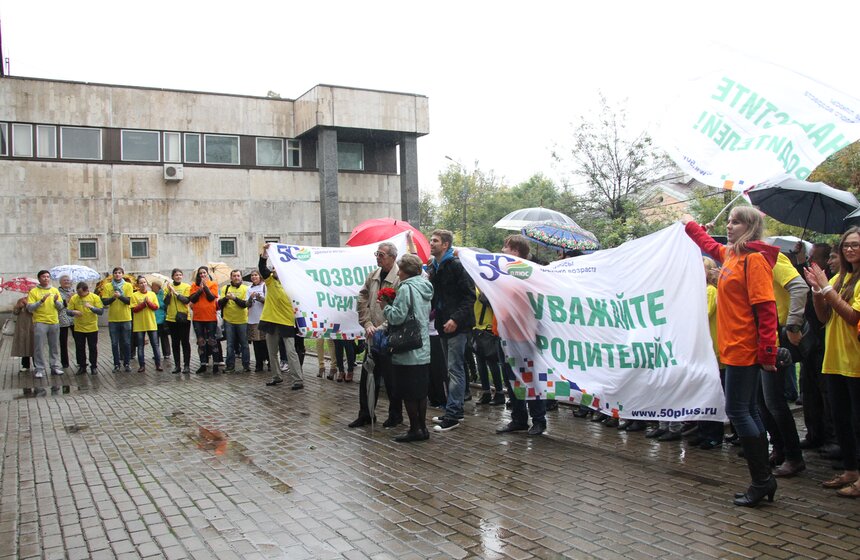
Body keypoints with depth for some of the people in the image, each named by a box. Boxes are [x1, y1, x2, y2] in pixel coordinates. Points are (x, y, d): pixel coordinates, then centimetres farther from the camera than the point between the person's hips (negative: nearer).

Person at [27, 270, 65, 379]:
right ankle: (40, 369, 4)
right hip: (40, 322, -3)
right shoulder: (34, 291, 0)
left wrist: (56, 301, -12)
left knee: (54, 346, 8)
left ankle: (55, 367, 16)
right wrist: (41, 301, -18)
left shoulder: (55, 290, 10)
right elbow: (29, 308, -6)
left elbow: (61, 306, 9)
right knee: (39, 347, -2)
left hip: (54, 322, 3)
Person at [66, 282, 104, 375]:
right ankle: (82, 367, 21)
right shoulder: (74, 298, -2)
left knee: (93, 348, 7)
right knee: (79, 349, 9)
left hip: (92, 328, -2)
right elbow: (68, 311, 0)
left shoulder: (95, 297, -7)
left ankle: (94, 366, 18)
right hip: (78, 329, 2)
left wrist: (91, 307, -27)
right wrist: (73, 312, -22)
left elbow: (101, 311, -10)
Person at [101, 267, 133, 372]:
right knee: (114, 343, 5)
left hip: (125, 318, -1)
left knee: (126, 342, 3)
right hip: (112, 319, 1)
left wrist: (120, 296, -26)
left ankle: (127, 363, 11)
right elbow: (104, 302, -2)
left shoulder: (128, 286, 2)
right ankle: (116, 364, 13)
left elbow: (128, 301, -9)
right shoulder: (107, 286, 4)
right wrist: (113, 297, -20)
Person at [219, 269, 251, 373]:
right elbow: (220, 304, -1)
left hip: (242, 320, -2)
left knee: (244, 344, 4)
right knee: (230, 344, 5)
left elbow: (245, 304, -12)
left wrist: (235, 298, -25)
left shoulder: (245, 288, -1)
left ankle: (246, 365, 10)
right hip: (228, 320, 2)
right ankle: (230, 366, 11)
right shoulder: (225, 288, 6)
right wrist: (226, 298, -20)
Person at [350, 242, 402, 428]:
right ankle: (365, 414, 26)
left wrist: (382, 328, -18)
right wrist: (368, 325, -2)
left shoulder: (400, 278, -14)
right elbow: (362, 301, 10)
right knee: (367, 377, 13)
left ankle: (395, 415, 22)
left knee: (391, 379, 5)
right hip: (373, 336, 7)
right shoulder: (372, 276, 9)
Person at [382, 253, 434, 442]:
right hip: (423, 351, 8)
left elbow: (397, 317, -19)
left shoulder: (406, 288, -14)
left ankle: (415, 429, 7)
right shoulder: (425, 288, 12)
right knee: (421, 391, 13)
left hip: (408, 352, -8)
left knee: (408, 393, 1)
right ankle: (422, 428, 20)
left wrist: (386, 306, 1)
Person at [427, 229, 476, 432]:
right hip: (443, 324, 9)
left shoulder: (456, 265, -12)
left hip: (457, 326, -9)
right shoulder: (433, 268, 13)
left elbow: (469, 296, -16)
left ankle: (452, 414, -3)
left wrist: (456, 318, -22)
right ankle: (455, 410, 22)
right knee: (453, 369, 14)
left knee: (455, 369, -6)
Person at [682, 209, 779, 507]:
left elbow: (765, 309, -19)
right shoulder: (730, 255, 12)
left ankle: (762, 479, 5)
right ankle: (763, 480, 19)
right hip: (736, 348, 9)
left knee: (737, 410, -5)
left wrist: (767, 353, -21)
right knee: (747, 410, 12)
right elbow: (709, 245, 37)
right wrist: (690, 225, 50)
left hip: (744, 349, -9)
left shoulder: (754, 258, -13)